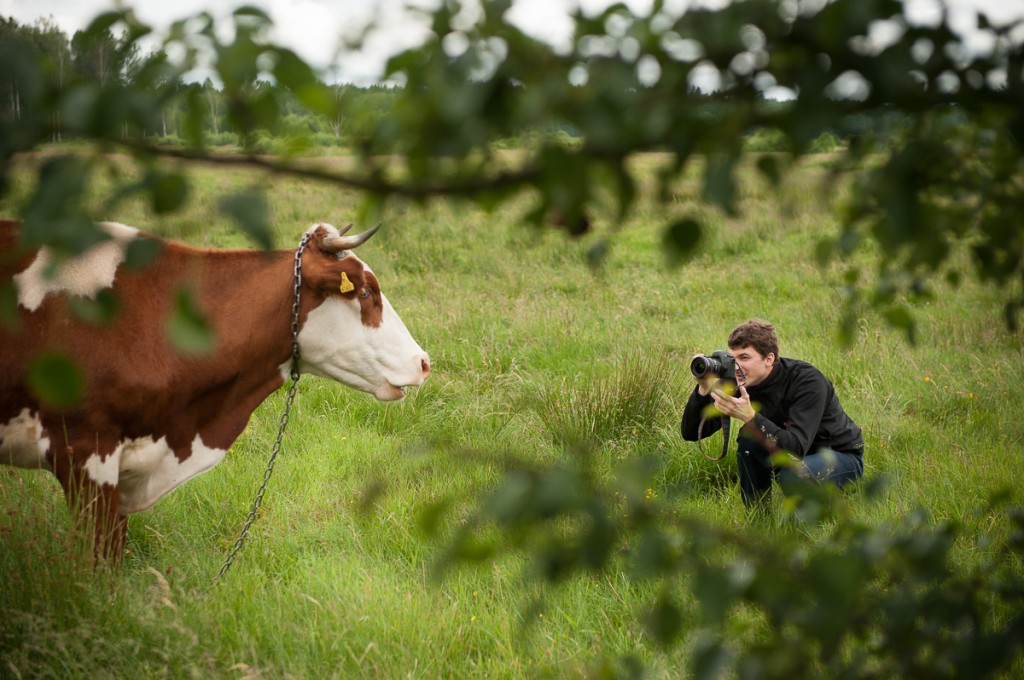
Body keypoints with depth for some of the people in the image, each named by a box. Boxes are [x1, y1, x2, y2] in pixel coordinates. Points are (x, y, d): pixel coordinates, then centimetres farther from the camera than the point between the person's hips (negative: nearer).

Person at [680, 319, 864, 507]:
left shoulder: (808, 381, -29)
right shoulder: (739, 383, -14)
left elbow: (796, 448, -40)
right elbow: (691, 433, -16)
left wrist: (749, 417, -49)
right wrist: (703, 390, -32)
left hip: (842, 455, -5)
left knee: (791, 473, -34)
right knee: (748, 439, -21)